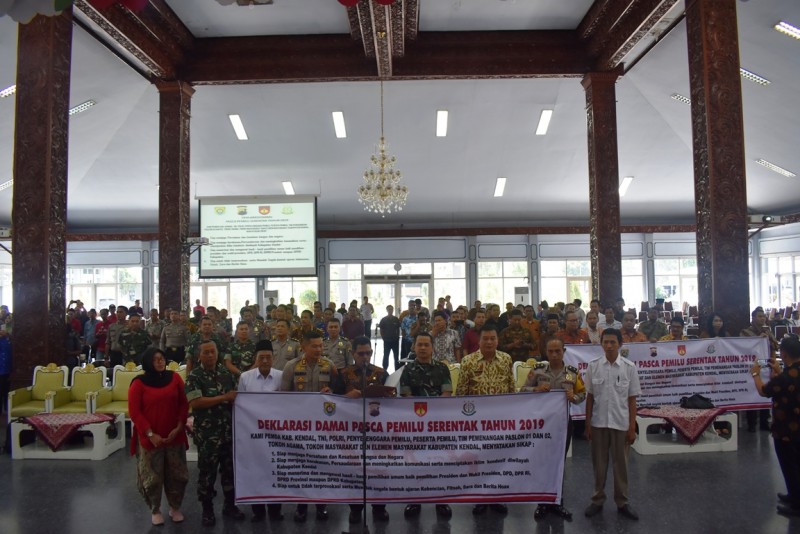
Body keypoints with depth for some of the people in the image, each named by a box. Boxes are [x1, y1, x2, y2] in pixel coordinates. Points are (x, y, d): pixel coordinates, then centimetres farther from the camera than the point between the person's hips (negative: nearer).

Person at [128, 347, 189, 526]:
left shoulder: (175, 377, 0)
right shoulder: (139, 383, -8)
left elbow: (184, 404, 4)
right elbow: (134, 412, -9)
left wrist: (179, 427, -8)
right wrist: (150, 434, -15)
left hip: (174, 436, 2)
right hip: (149, 438, -2)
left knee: (176, 474, 11)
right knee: (152, 477, 8)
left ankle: (175, 508, 30)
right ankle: (155, 510, 28)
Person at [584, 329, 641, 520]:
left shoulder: (629, 367, -5)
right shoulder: (593, 366, -3)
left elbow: (632, 400, -1)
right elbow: (590, 397, 2)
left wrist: (632, 428, -2)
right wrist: (587, 424, 1)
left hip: (621, 423, -1)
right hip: (598, 423, 1)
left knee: (621, 464, 10)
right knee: (599, 464, 11)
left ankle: (622, 502, 24)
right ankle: (598, 500, 24)